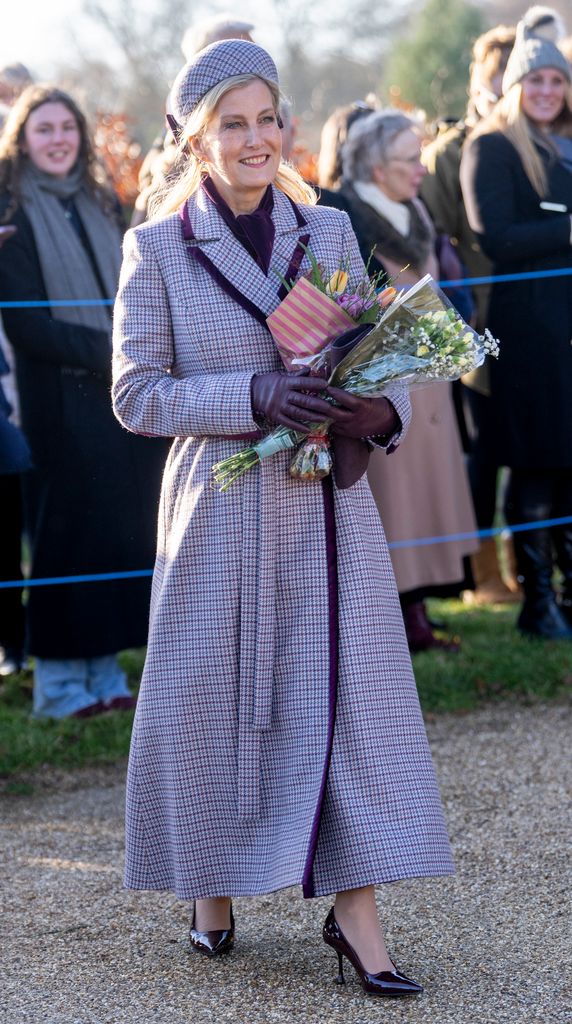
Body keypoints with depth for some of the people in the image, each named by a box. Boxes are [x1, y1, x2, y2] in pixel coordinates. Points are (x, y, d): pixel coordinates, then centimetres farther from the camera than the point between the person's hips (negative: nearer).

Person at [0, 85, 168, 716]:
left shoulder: (100, 204, 15)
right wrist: (110, 353, -17)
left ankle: (102, 669, 16)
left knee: (122, 528, 6)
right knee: (68, 532, -4)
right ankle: (59, 679, 5)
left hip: (124, 396, 6)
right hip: (59, 399, -6)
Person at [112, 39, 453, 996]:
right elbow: (135, 394, -4)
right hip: (220, 509, -2)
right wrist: (252, 397, -18)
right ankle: (214, 891, 26)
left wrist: (383, 408, -10)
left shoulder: (329, 232, 8)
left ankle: (355, 911, 4)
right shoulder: (157, 248, 0)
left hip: (325, 504, 2)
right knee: (213, 695, 6)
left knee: (349, 689, -2)